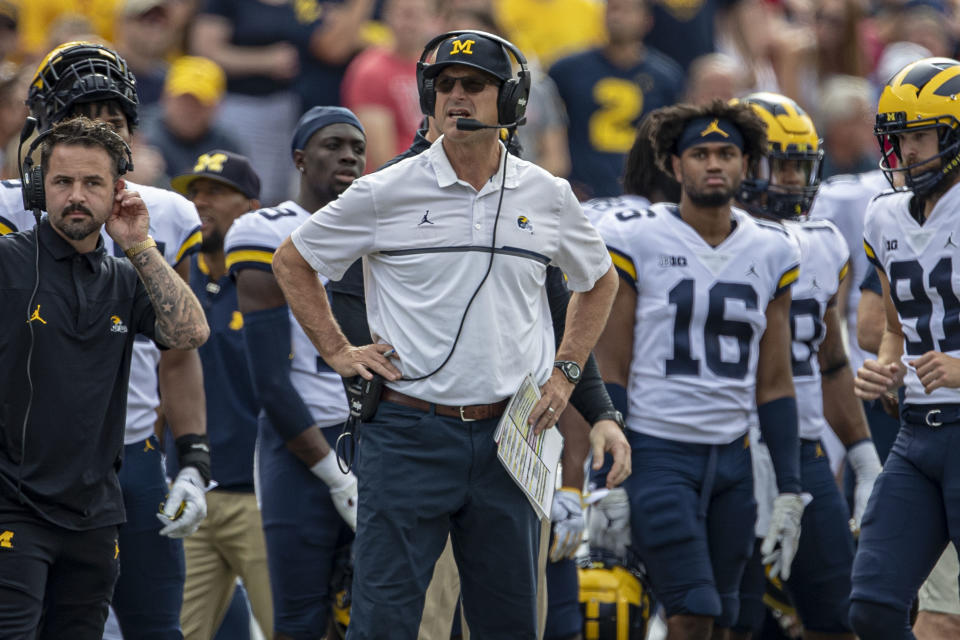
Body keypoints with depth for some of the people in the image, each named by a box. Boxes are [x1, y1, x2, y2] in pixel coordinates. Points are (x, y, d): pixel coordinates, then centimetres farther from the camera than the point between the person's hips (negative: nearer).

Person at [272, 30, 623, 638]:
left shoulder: (547, 197, 6)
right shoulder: (385, 193, -2)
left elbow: (600, 281, 24)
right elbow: (293, 262, 11)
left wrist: (565, 372, 14)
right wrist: (338, 352, 4)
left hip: (507, 434, 3)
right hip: (410, 435, -3)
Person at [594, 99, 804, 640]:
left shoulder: (772, 254, 9)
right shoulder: (636, 241, -5)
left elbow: (774, 383, 12)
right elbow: (610, 370, -4)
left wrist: (789, 492, 7)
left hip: (732, 454, 5)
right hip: (657, 449, -5)